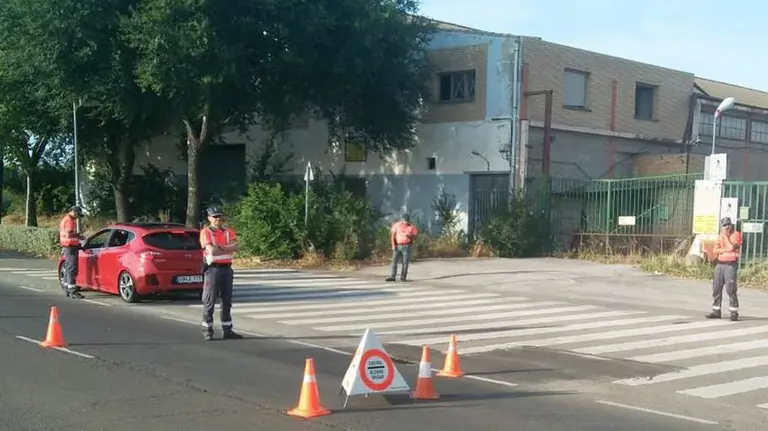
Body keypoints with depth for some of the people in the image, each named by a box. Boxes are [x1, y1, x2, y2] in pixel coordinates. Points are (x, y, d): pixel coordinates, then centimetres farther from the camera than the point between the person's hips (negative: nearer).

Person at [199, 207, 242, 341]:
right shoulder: (205, 232, -5)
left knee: (227, 302, 9)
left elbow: (235, 247, -5)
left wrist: (219, 248, -16)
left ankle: (227, 331, 16)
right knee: (209, 302, -2)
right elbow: (211, 251, -18)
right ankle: (207, 331, 4)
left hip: (227, 268, 5)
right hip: (213, 269, -5)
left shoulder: (229, 231, 9)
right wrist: (227, 248, -6)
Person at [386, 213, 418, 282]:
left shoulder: (412, 227, 1)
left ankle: (403, 277, 6)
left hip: (406, 246, 0)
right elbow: (392, 235, 2)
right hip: (397, 246, 0)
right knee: (394, 261, -7)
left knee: (405, 262, -1)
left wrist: (409, 236, -18)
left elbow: (415, 237, 4)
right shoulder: (396, 225, 2)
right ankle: (392, 277, -10)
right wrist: (393, 245, -7)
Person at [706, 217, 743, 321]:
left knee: (731, 289, -10)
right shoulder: (720, 237, 16)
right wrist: (725, 249, -8)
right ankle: (716, 311, 12)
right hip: (719, 264, 6)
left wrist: (726, 236, -9)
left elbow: (731, 247, -15)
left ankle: (734, 313, -5)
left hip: (730, 265, -6)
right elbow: (715, 251, 7)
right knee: (716, 288, 5)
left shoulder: (736, 235, 0)